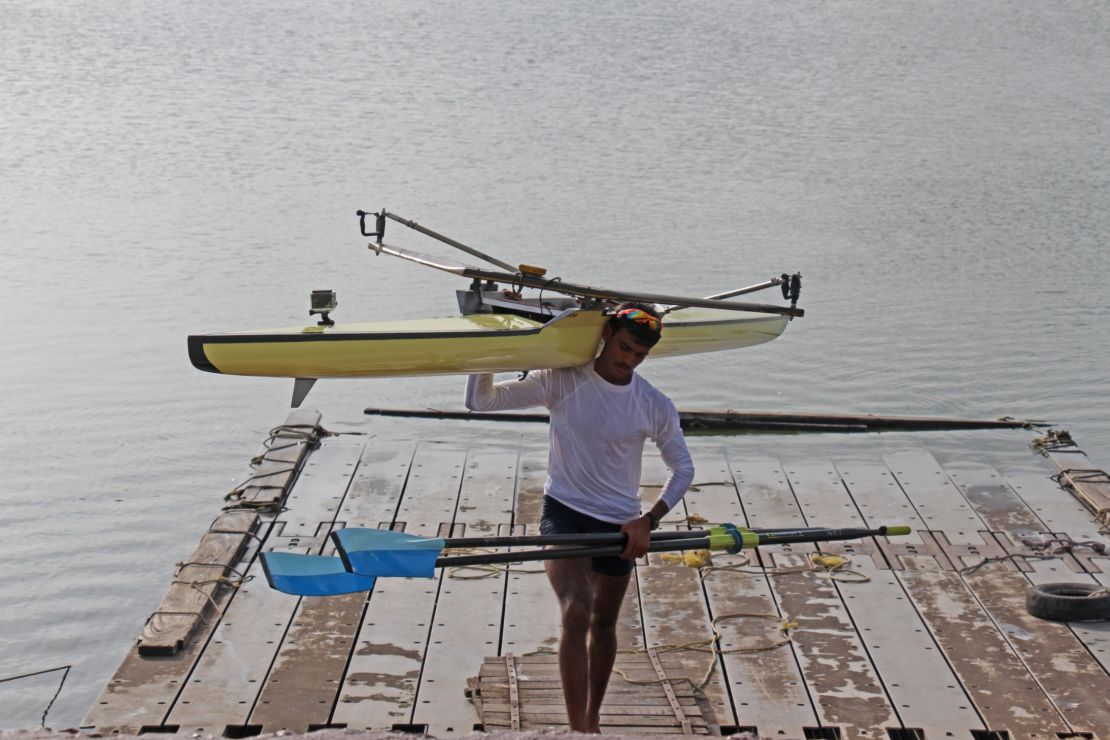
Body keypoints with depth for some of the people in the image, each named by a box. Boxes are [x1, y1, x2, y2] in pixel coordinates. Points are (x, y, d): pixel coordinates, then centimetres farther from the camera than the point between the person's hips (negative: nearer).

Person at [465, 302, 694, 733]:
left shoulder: (654, 406, -7)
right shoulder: (561, 380, -12)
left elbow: (683, 469, 3)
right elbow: (479, 402, -9)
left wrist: (648, 521, -8)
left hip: (618, 524, 3)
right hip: (564, 512, -3)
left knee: (603, 623, 17)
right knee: (576, 613, -22)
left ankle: (592, 719, 37)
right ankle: (578, 729, -21)